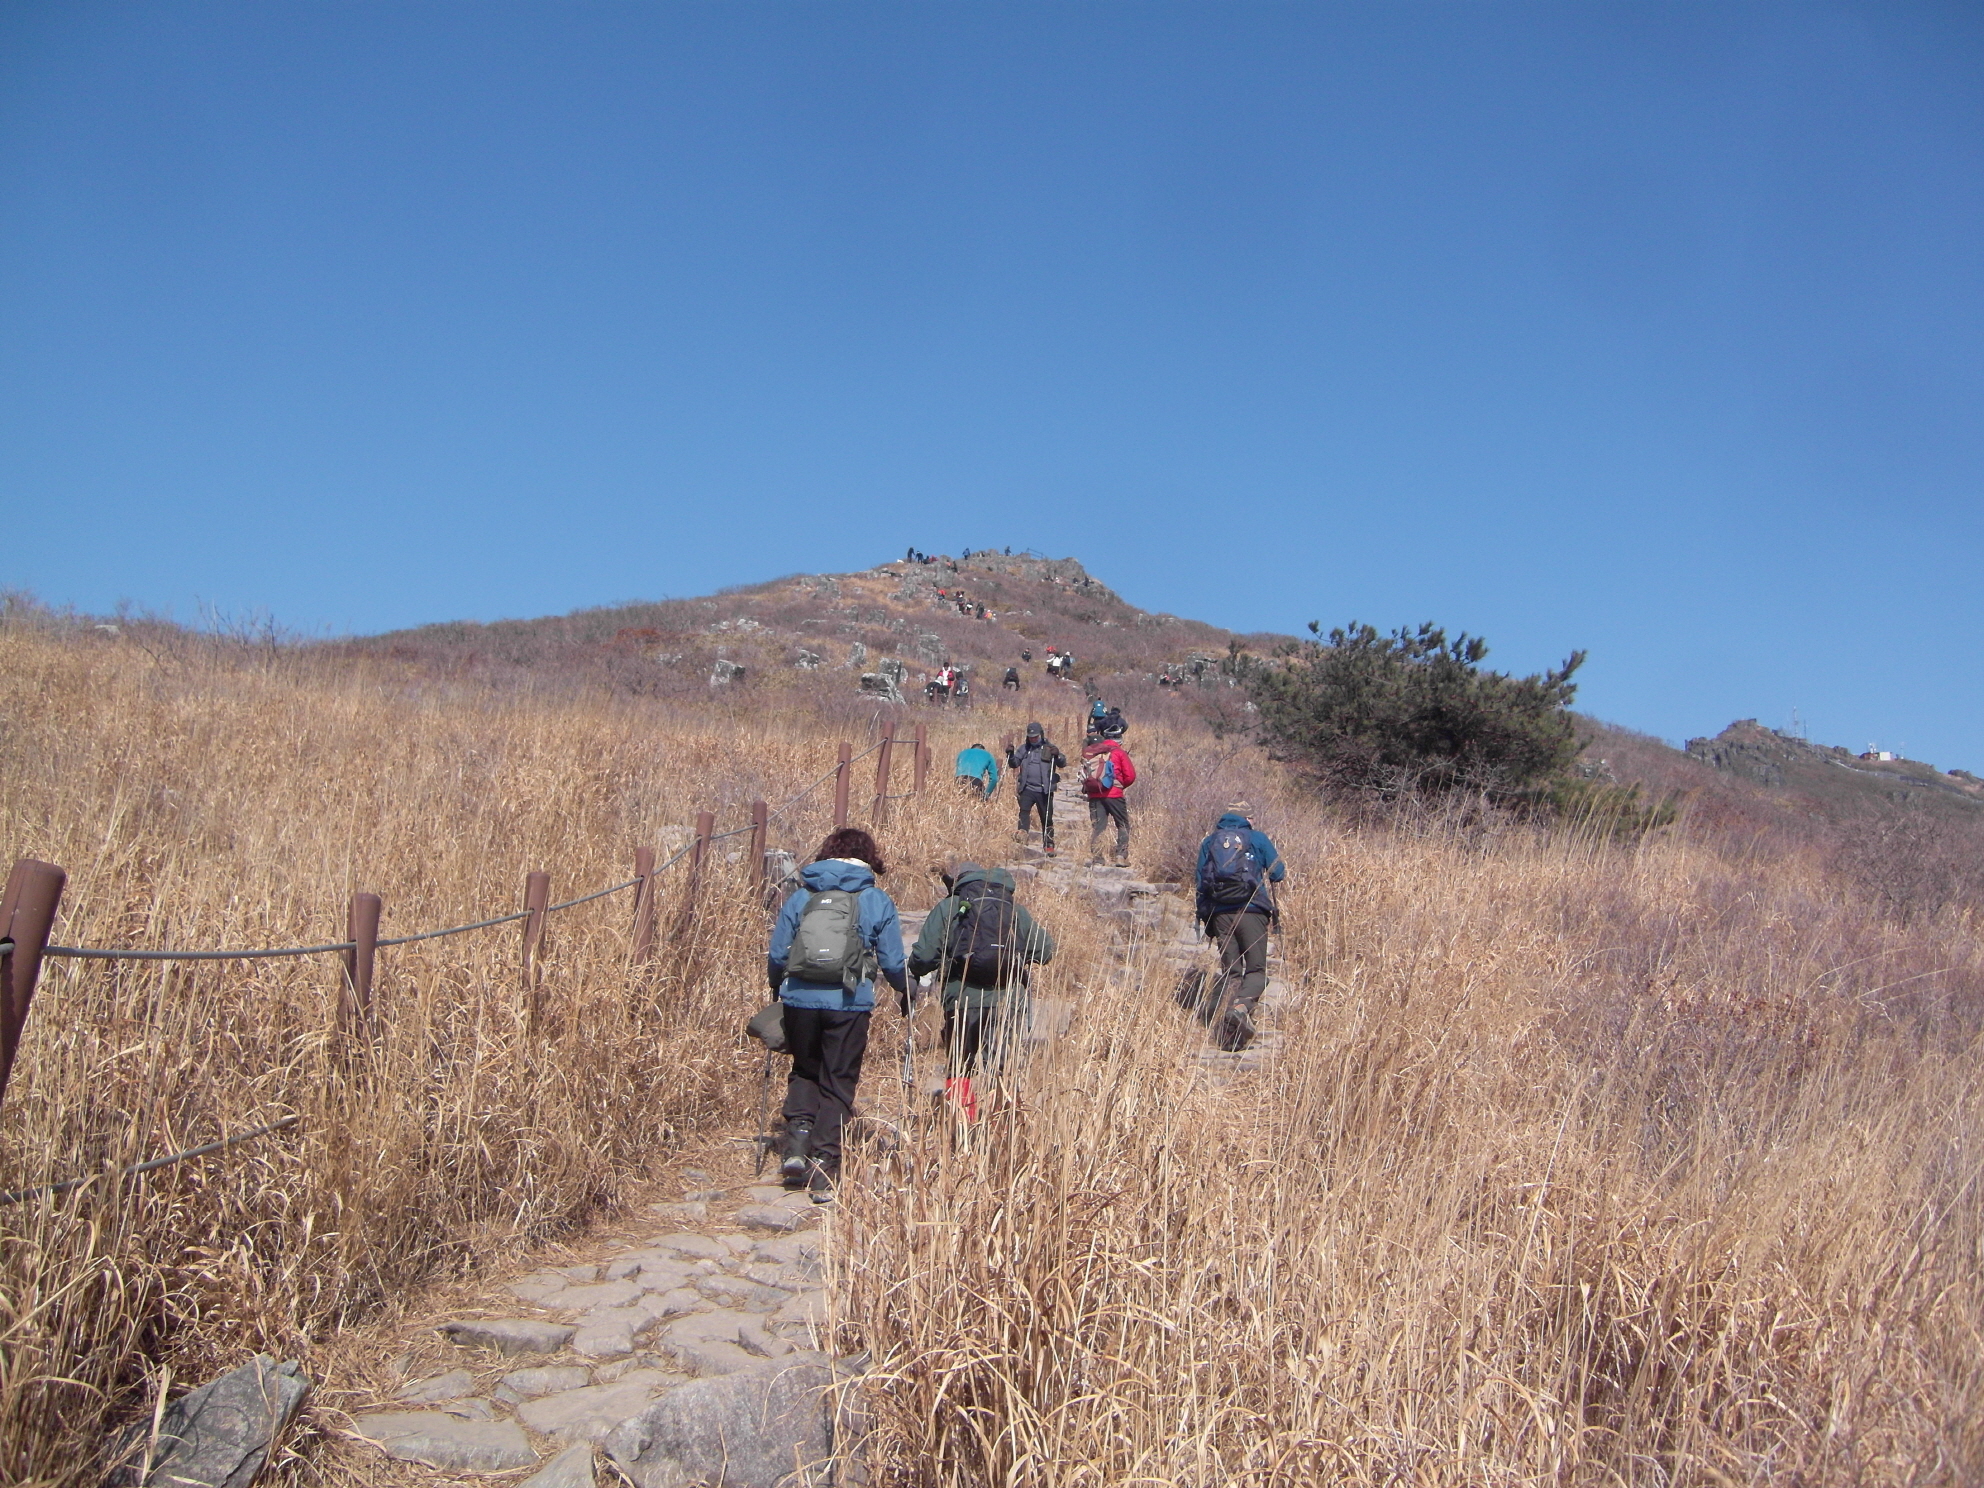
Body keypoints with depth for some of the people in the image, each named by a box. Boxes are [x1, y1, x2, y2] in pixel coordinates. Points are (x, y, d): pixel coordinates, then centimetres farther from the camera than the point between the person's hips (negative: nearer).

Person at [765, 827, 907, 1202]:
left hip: (800, 999, 2)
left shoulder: (801, 896, 6)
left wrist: (779, 989, 26)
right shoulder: (877, 901, 3)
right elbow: (893, 962, 3)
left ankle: (797, 1142, 5)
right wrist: (908, 991, 23)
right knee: (838, 1084, 10)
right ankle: (823, 1172, 7)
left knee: (805, 1071, 24)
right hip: (849, 1004, -2)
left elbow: (776, 956, 6)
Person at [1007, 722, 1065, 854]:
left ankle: (1049, 845, 15)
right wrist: (1010, 755, -4)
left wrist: (1057, 756, -23)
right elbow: (1015, 764, 15)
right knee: (1023, 812, -18)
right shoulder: (1024, 748, 12)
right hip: (1027, 788, 1)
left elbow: (1063, 764, -3)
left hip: (1044, 790, -1)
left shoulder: (1049, 748, 3)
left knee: (1046, 818, 6)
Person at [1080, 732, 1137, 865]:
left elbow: (1084, 775, 11)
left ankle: (1094, 856, 2)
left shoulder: (1088, 753, 15)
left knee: (1097, 826, 9)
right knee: (1123, 825, 8)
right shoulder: (1118, 752, 6)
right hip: (1113, 794, -3)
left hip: (1094, 794, 3)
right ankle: (1122, 856, 0)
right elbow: (1130, 776, 1)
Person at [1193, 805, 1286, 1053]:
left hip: (1220, 913, 3)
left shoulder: (1209, 842, 15)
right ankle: (1241, 1005, -30)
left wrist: (1204, 917, 18)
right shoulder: (1257, 838, 8)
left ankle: (1217, 1010, -9)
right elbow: (1278, 874, 8)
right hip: (1252, 911, -3)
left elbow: (1200, 882, 13)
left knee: (1230, 971, 11)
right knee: (1257, 970, -2)